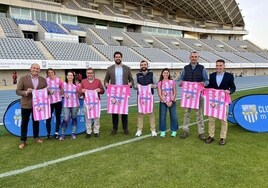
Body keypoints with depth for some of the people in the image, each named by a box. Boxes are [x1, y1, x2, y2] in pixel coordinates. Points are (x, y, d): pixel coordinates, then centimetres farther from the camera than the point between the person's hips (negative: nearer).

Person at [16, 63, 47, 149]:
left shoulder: (43, 80, 3)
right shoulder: (23, 78, -5)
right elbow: (17, 91, -6)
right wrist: (26, 92, -24)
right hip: (26, 104, -2)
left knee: (36, 121, 15)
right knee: (24, 122, 6)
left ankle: (36, 137, 30)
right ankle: (23, 140, 16)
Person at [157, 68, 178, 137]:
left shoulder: (172, 82, 3)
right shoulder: (160, 83, 0)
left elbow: (175, 92, 1)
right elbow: (159, 94, -3)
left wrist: (171, 101, -10)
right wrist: (166, 102, -11)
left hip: (172, 102, 1)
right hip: (163, 102, 0)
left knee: (174, 116, 1)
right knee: (162, 116, 1)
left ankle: (174, 131, 15)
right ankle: (163, 131, 13)